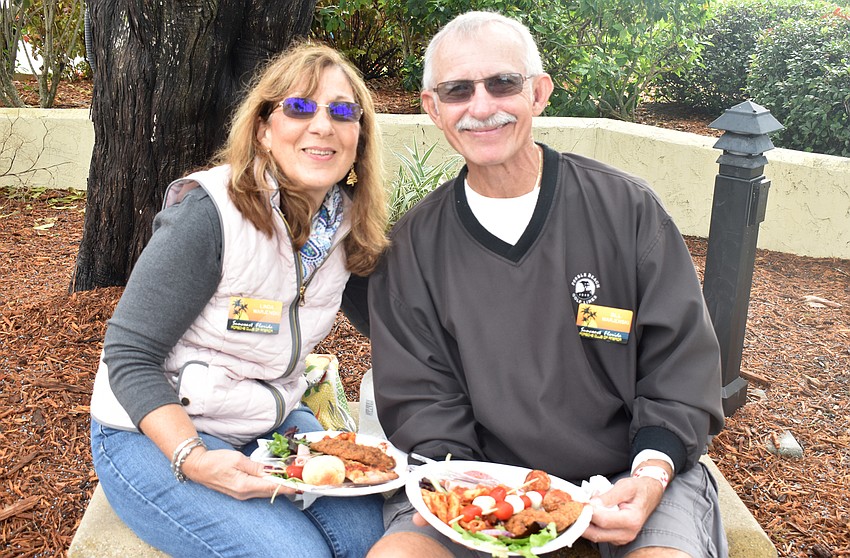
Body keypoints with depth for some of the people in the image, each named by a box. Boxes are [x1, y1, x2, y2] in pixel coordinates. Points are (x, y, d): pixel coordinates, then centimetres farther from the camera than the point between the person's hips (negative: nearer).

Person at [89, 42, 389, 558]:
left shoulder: (350, 225, -3)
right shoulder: (209, 211, -21)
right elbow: (130, 358, -18)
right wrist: (194, 459, -32)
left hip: (273, 423, 6)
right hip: (155, 430, -5)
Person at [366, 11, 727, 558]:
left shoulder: (627, 208, -2)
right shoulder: (415, 244, 2)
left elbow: (682, 364, -1)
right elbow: (420, 393, 1)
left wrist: (652, 475, -15)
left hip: (630, 472, 0)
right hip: (482, 476, 1)